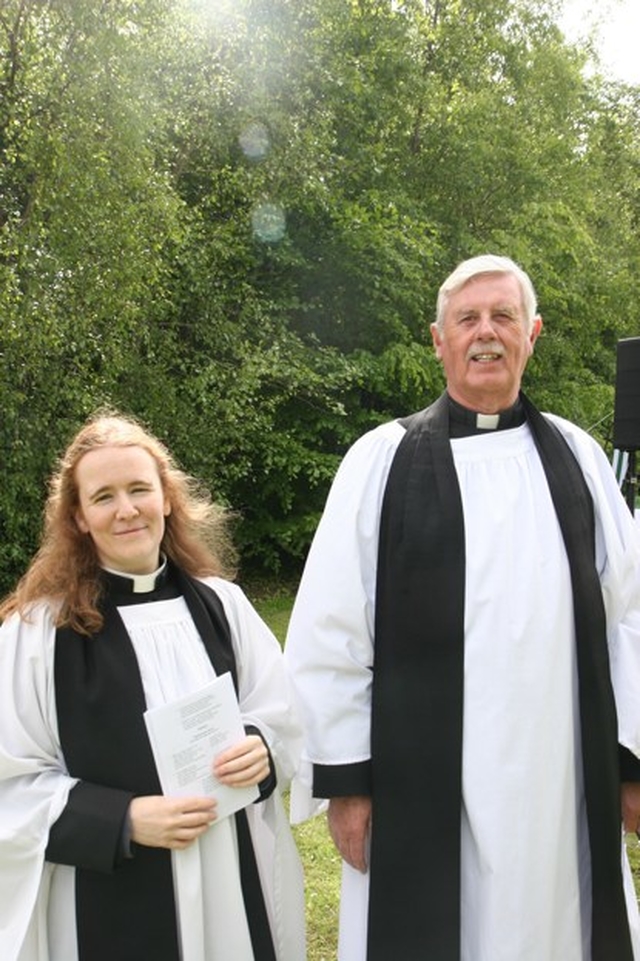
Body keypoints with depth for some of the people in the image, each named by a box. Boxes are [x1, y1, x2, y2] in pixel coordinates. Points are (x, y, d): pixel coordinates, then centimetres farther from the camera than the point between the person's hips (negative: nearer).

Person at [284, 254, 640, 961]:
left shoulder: (574, 456, 4)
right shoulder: (383, 460, -4)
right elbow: (330, 631, -4)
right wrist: (343, 776, -4)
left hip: (564, 785, 3)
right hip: (423, 788, -2)